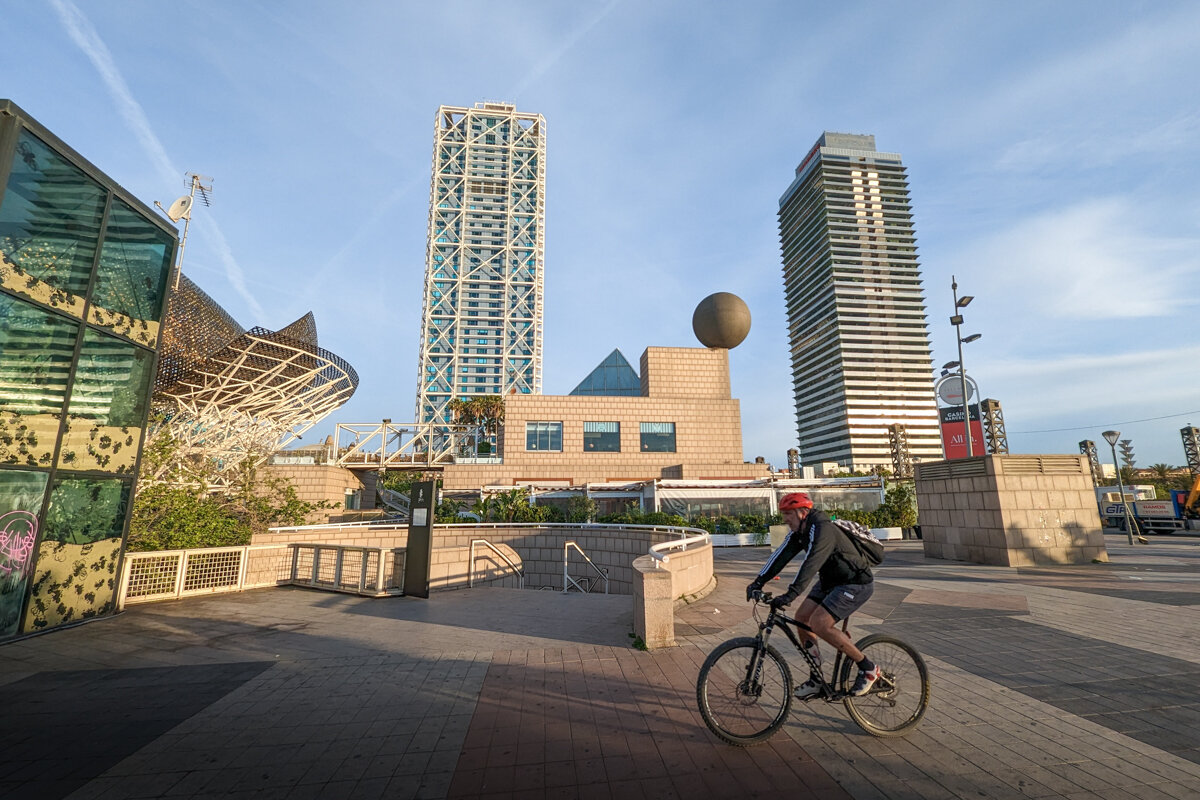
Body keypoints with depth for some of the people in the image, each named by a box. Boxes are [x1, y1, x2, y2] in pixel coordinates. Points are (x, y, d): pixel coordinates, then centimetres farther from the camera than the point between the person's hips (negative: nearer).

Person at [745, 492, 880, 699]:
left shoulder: (822, 530, -28)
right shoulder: (799, 531, -1)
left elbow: (811, 564, -40)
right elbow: (781, 555, -8)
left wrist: (790, 595, -46)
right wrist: (759, 581, -17)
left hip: (857, 583, -9)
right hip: (831, 580, 9)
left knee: (820, 623, -20)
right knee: (802, 617, 0)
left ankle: (868, 669, -1)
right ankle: (817, 680, 13)